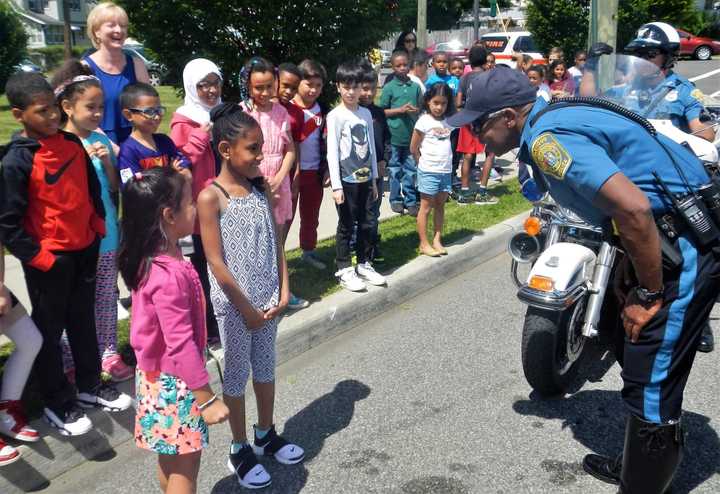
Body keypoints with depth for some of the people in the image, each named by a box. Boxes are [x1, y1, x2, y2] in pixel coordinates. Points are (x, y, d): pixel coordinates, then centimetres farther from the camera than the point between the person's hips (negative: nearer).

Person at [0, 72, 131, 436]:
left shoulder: (72, 143, 0)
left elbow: (93, 189, 14)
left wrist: (98, 229, 8)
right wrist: (38, 257, -15)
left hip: (84, 251, 6)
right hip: (48, 260, -6)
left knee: (84, 322, 20)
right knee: (49, 331, 10)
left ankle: (90, 385, 37)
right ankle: (57, 404, 25)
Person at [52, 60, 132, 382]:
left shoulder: (101, 140, 3)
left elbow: (114, 187, 6)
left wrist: (106, 161, -7)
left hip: (106, 235, 5)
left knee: (107, 300, 15)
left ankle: (108, 353, 28)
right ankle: (72, 362, 18)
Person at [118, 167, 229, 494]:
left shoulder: (154, 258, -2)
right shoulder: (170, 275, -31)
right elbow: (180, 344, -28)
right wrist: (208, 399, -22)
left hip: (159, 375, 9)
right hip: (175, 382, -9)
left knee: (169, 460, 25)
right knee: (185, 467, 7)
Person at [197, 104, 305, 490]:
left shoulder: (260, 188, 2)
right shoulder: (211, 197, -16)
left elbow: (276, 242, 6)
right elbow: (216, 262, -16)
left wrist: (283, 291, -1)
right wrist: (246, 308, -14)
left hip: (268, 299, 6)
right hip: (234, 304, -6)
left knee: (265, 367, 19)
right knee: (237, 374, 9)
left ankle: (266, 435, 37)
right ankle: (239, 450, 26)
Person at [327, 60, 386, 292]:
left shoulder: (366, 113, 9)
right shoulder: (335, 116, -8)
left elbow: (371, 147, 13)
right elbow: (332, 152, -11)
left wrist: (374, 178, 13)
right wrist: (336, 185, -15)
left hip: (365, 178, 5)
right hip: (346, 180, -5)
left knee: (367, 223, 11)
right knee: (346, 226, 3)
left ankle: (364, 264, 25)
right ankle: (344, 271, 13)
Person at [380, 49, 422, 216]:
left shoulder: (415, 86, 7)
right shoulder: (389, 87, -2)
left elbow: (420, 107, 17)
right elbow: (382, 111, -2)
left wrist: (416, 110, -6)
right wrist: (400, 110, -13)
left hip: (411, 135, 3)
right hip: (395, 135, -3)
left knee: (411, 169, 6)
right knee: (395, 170, 7)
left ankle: (410, 201, 15)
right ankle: (396, 200, 18)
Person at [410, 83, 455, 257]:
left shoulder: (448, 122, 7)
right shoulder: (424, 121, -8)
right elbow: (413, 148, -4)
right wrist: (425, 163, 2)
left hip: (446, 171, 5)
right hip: (429, 171, -5)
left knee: (440, 205, 10)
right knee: (426, 207, 2)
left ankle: (437, 240, 19)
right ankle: (424, 244, 7)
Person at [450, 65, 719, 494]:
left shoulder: (548, 137, -19)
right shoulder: (556, 118, 12)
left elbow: (634, 209, -28)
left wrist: (649, 296, -17)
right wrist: (627, 276, 17)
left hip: (685, 243, -11)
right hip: (675, 234, 11)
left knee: (651, 379, -3)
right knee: (635, 352, 22)